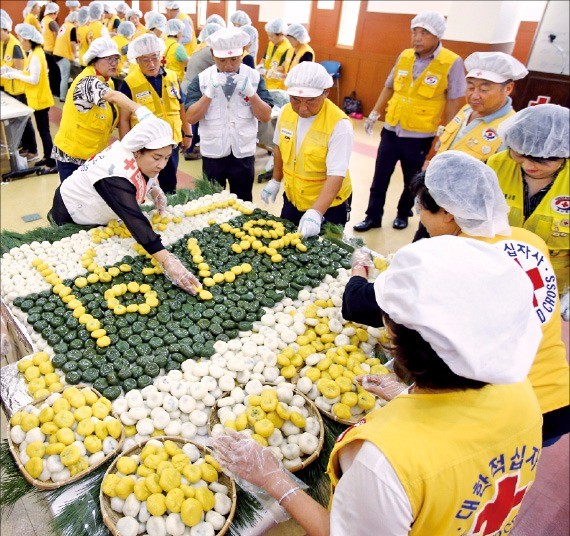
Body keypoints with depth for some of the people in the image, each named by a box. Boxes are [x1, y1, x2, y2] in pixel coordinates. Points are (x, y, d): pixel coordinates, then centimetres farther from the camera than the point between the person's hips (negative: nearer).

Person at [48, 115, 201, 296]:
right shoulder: (116, 173, -43)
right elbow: (134, 219, -54)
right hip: (69, 217, -7)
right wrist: (167, 261, -63)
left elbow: (141, 178, 5)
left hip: (97, 216, 7)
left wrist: (153, 189, -18)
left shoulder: (133, 151, -18)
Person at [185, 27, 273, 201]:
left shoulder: (254, 77, -3)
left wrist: (250, 92, -20)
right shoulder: (202, 79, -4)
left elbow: (266, 117, -6)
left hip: (243, 153, 0)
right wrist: (210, 92, -21)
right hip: (212, 153, 0)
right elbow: (190, 118, -11)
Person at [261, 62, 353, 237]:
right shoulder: (286, 111, -7)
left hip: (328, 206, -5)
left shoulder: (339, 124, -25)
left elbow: (336, 175, -30)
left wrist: (315, 213, -40)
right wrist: (276, 181, 14)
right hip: (292, 199, 6)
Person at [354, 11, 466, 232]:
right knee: (380, 177, 8)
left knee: (412, 181, 13)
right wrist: (375, 113, 10)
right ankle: (373, 217, 22)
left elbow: (454, 102, -10)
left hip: (420, 137, -4)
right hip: (391, 130, 4)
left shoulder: (452, 63, -11)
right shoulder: (404, 56, 3)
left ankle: (403, 214, 35)